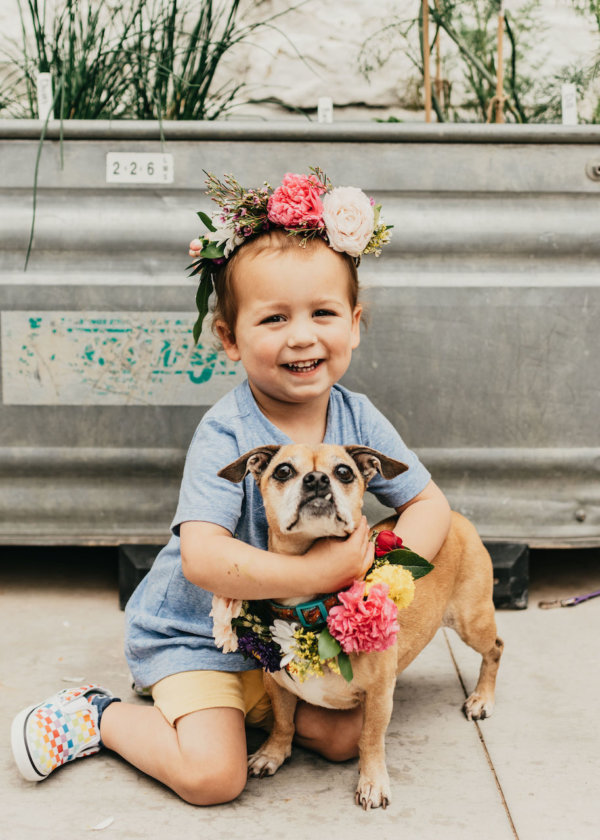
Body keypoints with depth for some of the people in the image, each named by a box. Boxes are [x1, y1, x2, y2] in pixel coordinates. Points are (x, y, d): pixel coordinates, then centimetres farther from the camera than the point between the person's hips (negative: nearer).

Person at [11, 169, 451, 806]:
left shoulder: (355, 419, -9)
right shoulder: (227, 434, -26)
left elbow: (429, 503, -3)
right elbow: (202, 557, -36)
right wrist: (316, 572, -39)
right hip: (195, 631, -5)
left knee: (344, 737, -5)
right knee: (212, 774, -18)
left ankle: (250, 700, 19)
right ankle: (95, 717, 7)